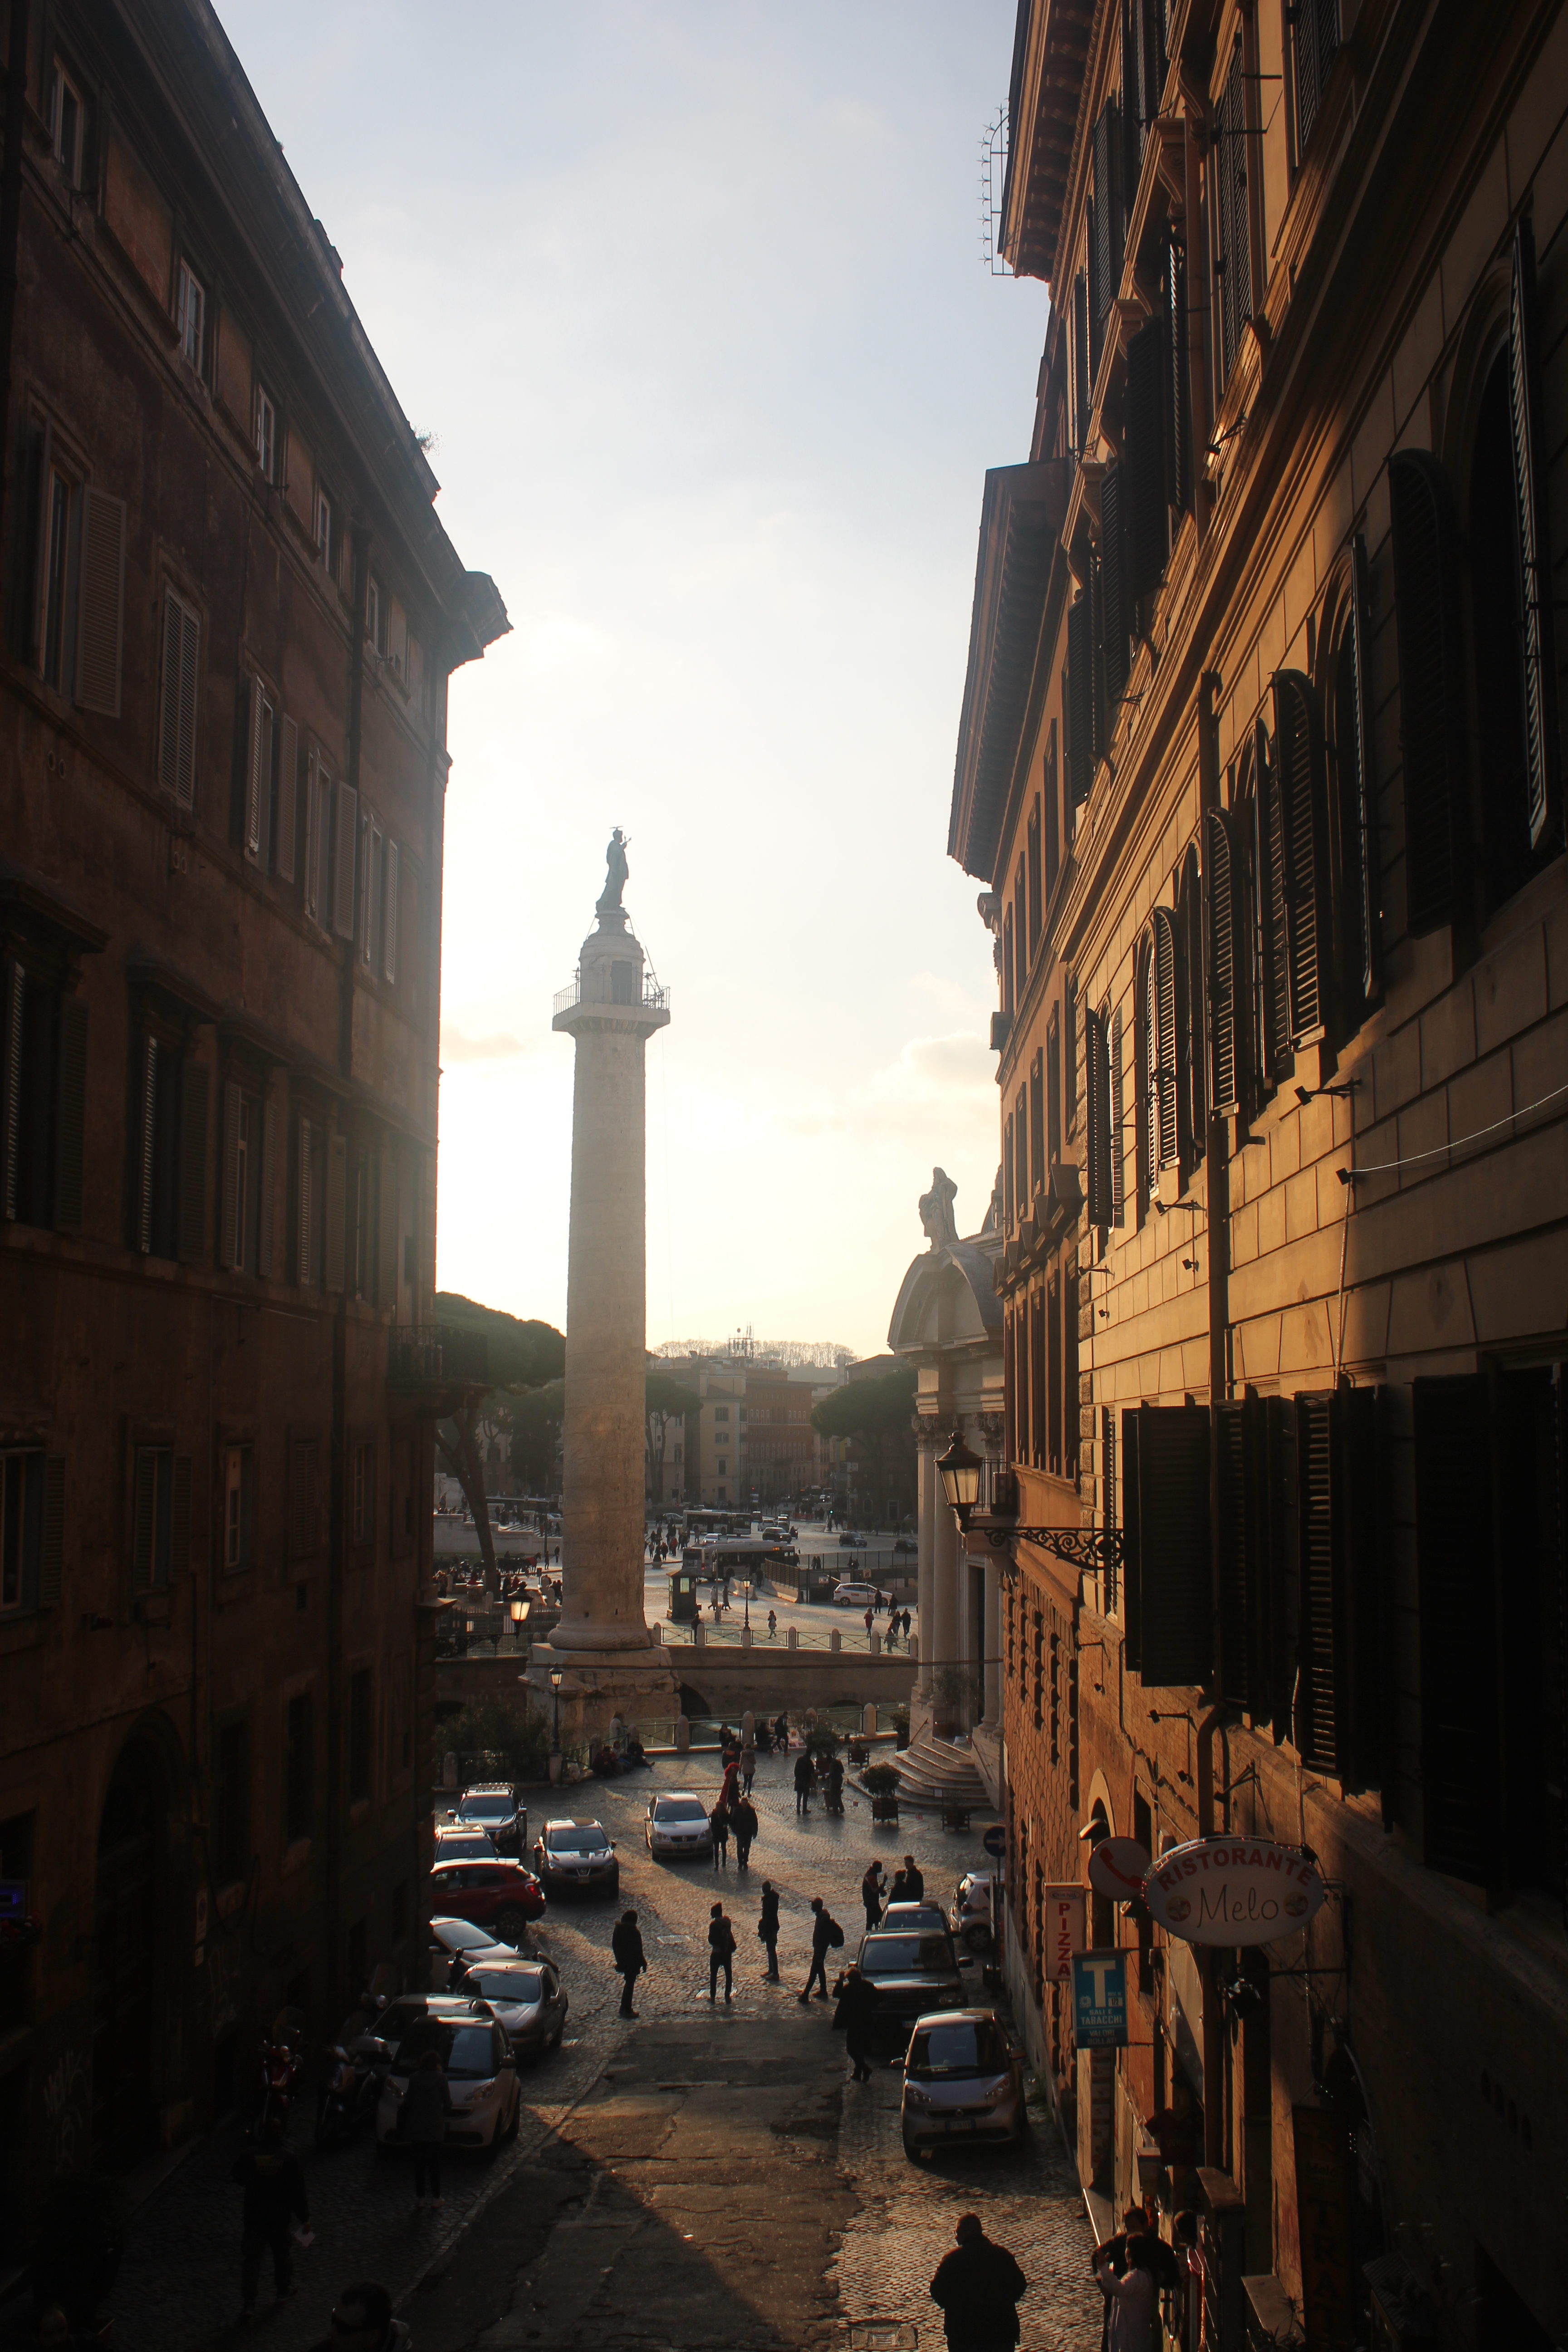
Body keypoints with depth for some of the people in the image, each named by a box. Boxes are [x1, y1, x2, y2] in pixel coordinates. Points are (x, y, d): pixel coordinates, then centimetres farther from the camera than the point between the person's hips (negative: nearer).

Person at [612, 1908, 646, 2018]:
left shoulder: (618, 1929, -4)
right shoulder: (635, 1933, -24)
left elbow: (614, 1945, 5)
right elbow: (638, 1951, -19)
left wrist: (619, 1960, 16)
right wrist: (643, 1963, -7)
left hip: (623, 1962, 6)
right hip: (633, 1963, -6)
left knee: (628, 1983, 22)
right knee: (630, 1985, 6)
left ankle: (624, 2008, 30)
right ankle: (627, 2010, 15)